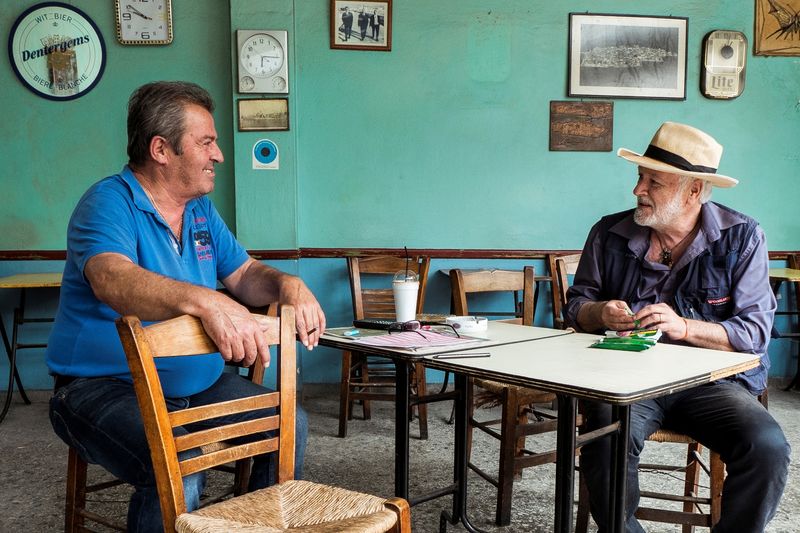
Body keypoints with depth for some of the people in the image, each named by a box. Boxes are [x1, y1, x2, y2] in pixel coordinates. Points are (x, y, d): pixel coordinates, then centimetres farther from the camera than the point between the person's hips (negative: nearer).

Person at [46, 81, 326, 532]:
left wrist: (287, 285, -10)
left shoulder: (201, 210, 11)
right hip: (105, 388, -8)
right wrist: (205, 301, -52)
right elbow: (112, 279, -35)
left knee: (290, 424, -1)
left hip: (198, 383, 8)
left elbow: (244, 274, 15)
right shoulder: (109, 203, -15)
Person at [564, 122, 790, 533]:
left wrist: (683, 327, -21)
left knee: (767, 449, -27)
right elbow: (576, 304, 14)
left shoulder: (741, 237, -1)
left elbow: (755, 330, -6)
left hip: (712, 380, 0)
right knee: (607, 441, -32)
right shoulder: (610, 234, 5)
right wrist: (599, 313, -10)